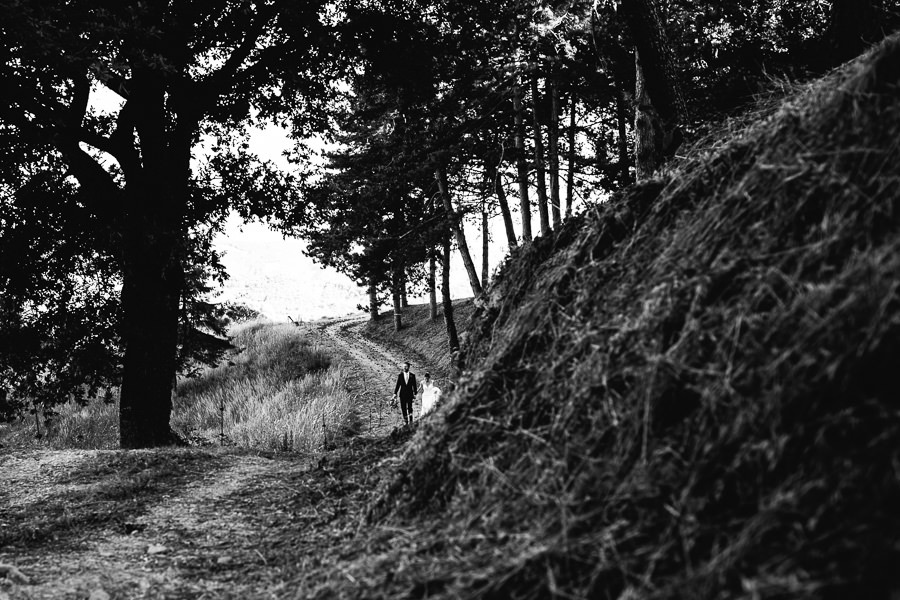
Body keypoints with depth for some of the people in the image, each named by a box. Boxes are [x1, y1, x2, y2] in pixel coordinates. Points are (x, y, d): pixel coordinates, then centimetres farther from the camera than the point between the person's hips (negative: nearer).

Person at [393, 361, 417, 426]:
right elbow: (397, 385, 2)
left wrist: (415, 394, 0)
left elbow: (414, 385, 4)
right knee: (403, 408, 2)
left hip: (409, 394, -1)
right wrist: (395, 393, -5)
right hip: (402, 394, 1)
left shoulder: (412, 375, 1)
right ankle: (405, 421, 12)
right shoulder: (400, 375, 3)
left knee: (410, 408, -1)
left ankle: (410, 421, 10)